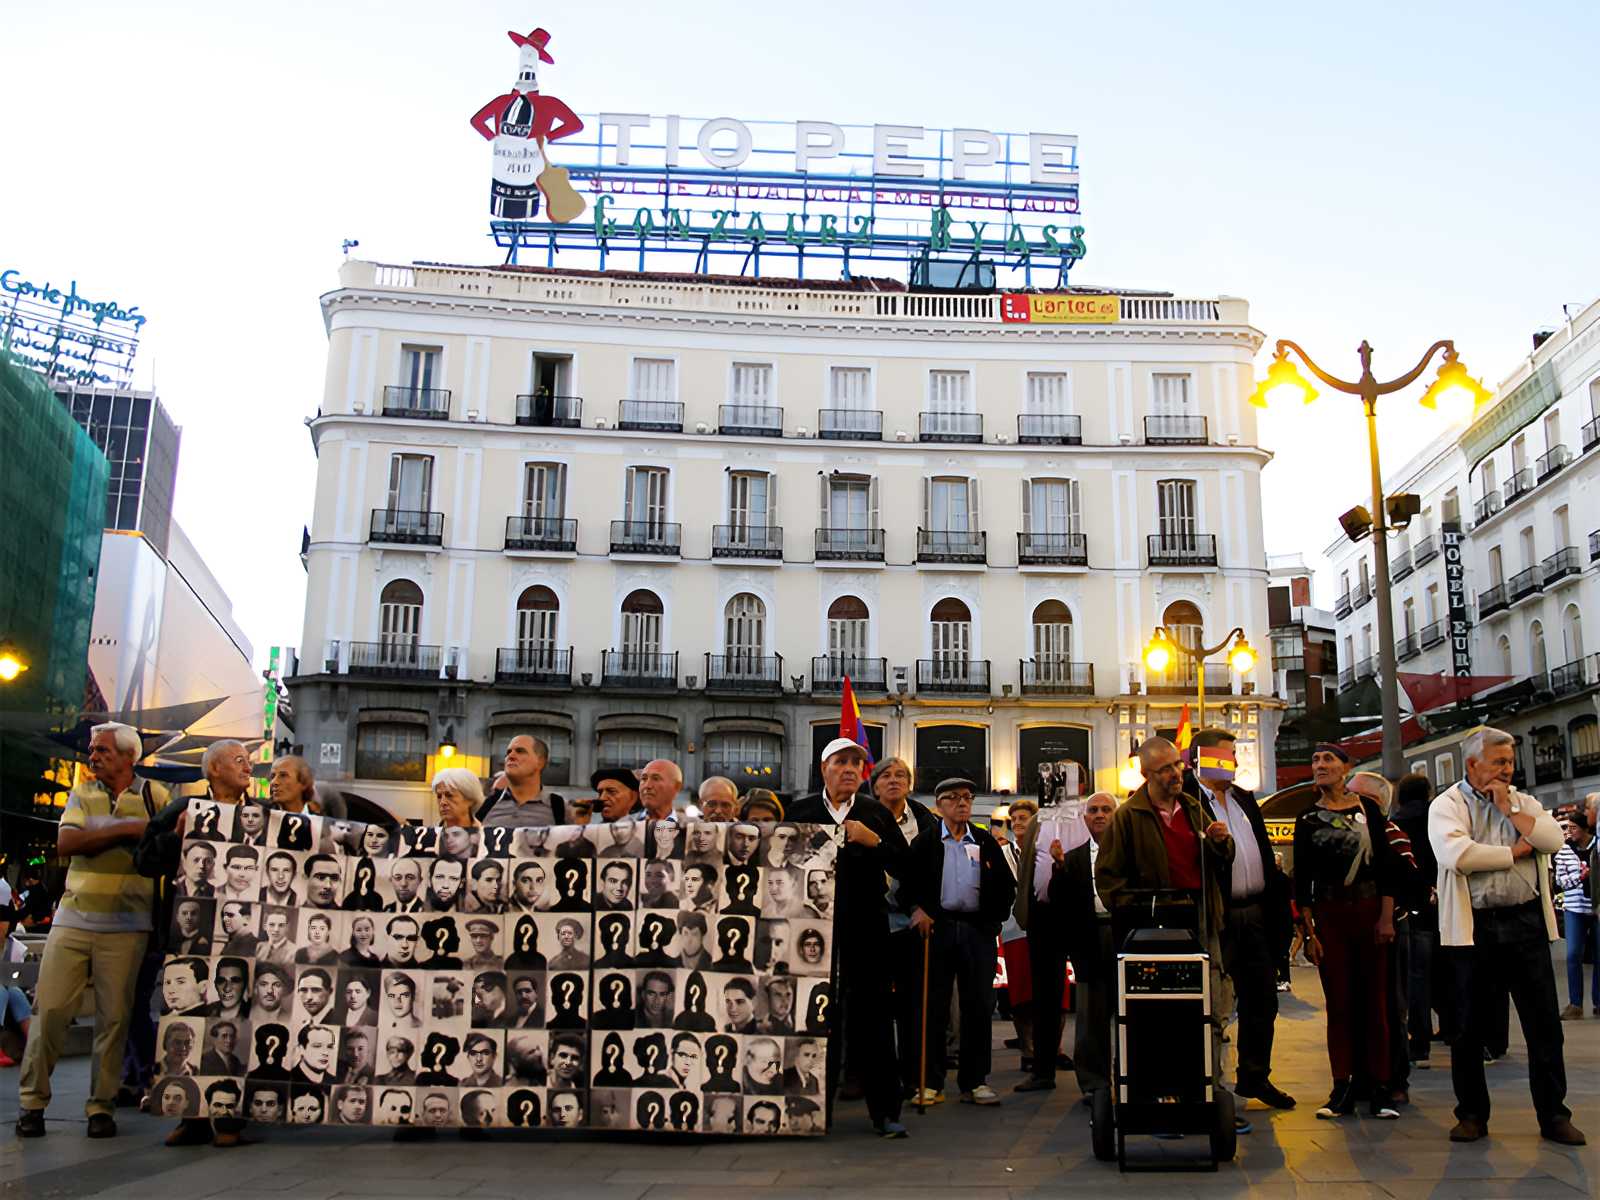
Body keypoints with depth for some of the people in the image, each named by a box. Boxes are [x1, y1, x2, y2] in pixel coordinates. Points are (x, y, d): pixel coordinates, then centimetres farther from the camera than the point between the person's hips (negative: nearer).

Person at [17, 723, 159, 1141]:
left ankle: (102, 1105, 10)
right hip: (72, 919, 2)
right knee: (50, 1008, -1)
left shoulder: (153, 797, 6)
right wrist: (126, 829, -13)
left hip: (125, 927, -1)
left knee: (114, 1016, 0)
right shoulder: (81, 795, 10)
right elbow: (66, 843, -6)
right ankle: (32, 1099, 14)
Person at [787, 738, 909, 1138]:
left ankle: (885, 1112, 6)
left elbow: (905, 867, 3)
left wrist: (874, 841, -11)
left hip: (867, 929, 0)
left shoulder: (877, 814, 10)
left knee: (873, 1019, 0)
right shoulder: (801, 812, 10)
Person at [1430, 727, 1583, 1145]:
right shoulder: (1447, 806, -1)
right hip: (1473, 927, -3)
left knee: (1544, 1021, 5)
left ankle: (1553, 1114, 18)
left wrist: (1508, 809, -7)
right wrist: (1515, 851, -8)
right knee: (1468, 1025, 5)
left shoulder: (1522, 802, 12)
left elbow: (1553, 840, -5)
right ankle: (1472, 1114, 18)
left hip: (1527, 923, 3)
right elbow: (1457, 855, -18)